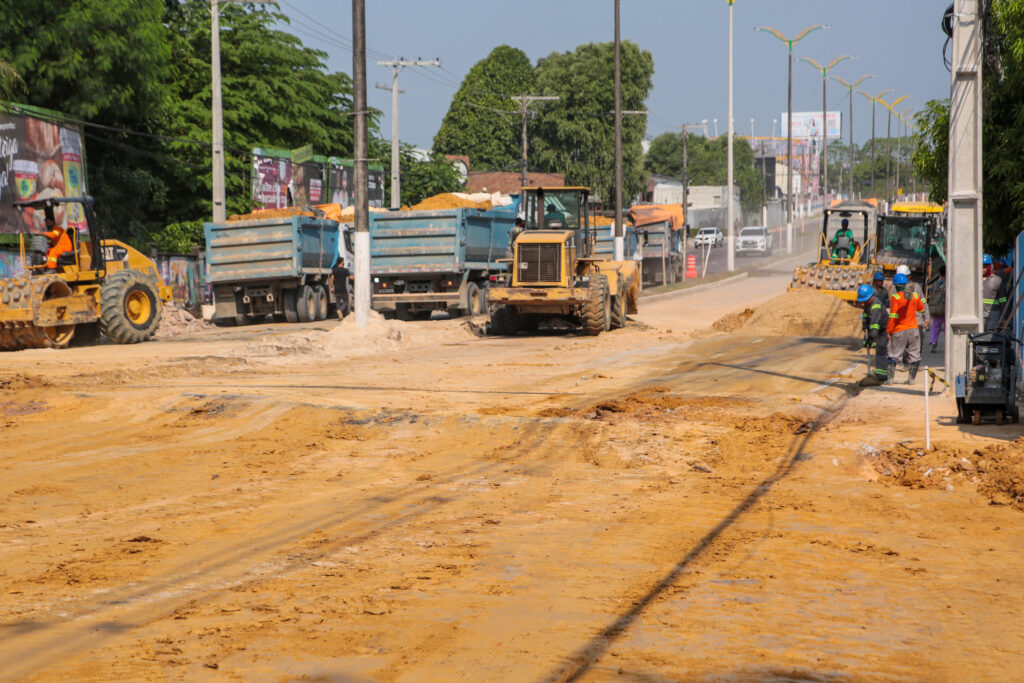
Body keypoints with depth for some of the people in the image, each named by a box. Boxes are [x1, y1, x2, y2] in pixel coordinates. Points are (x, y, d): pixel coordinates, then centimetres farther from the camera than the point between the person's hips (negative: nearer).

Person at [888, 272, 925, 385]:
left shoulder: (895, 297, -13)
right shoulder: (915, 296, 1)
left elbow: (893, 316, -16)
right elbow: (921, 308, 20)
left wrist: (889, 331, -9)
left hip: (899, 331, -3)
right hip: (913, 329, 3)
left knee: (894, 355, 5)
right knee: (914, 355, 11)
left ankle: (891, 378, 1)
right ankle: (911, 378, 10)